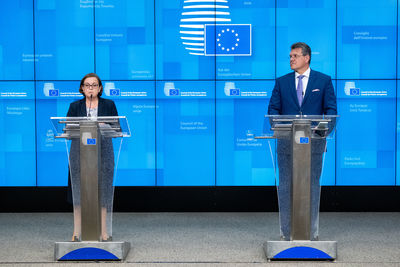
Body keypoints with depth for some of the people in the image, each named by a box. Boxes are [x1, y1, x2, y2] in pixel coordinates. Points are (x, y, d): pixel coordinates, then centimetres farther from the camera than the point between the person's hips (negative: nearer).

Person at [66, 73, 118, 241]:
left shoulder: (109, 105, 10)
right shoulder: (75, 106, 11)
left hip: (103, 152, 0)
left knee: (102, 191, -1)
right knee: (79, 192, -1)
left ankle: (104, 232, 5)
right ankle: (77, 232, 4)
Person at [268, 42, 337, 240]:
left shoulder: (324, 81, 6)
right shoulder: (281, 82, 10)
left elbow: (331, 108, 3)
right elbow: (273, 109, 7)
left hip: (314, 142, -1)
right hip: (287, 142, 2)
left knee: (312, 186, 4)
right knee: (286, 187, 3)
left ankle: (311, 232, 12)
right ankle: (287, 231, 12)